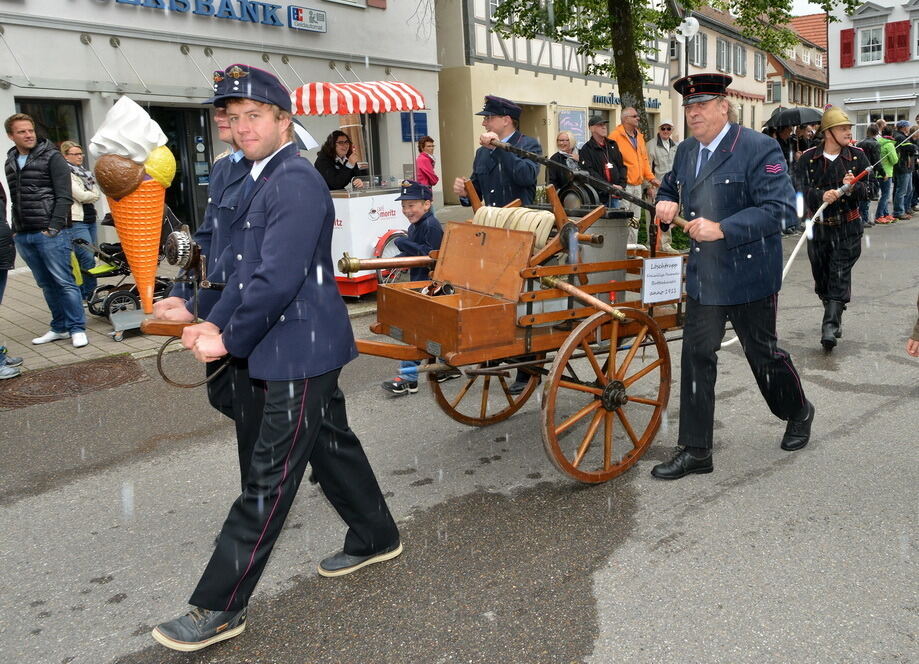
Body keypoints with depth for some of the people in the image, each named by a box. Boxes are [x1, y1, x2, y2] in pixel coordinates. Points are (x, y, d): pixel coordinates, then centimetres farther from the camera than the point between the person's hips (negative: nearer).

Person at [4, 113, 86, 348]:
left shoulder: (52, 157, -2)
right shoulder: (10, 163, 16)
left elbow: (64, 196, -8)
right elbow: (15, 199, 19)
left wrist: (54, 227, -14)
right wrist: (15, 230, 10)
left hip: (50, 233, -6)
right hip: (23, 236, 6)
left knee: (64, 282, -5)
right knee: (46, 284, 11)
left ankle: (77, 328, 1)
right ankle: (60, 327, 19)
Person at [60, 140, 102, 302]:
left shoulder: (83, 172, 18)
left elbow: (96, 192, 11)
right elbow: (81, 196, -14)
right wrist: (94, 195, 3)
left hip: (90, 219, 8)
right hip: (76, 221, -8)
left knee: (89, 257, 9)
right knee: (88, 259, -12)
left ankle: (82, 294, 17)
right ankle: (90, 295, -5)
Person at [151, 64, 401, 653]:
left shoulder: (296, 183, -18)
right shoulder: (262, 180, 14)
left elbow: (278, 279, -24)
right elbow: (247, 269, 16)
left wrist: (231, 340, -14)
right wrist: (215, 322, 3)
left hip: (301, 351, -10)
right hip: (301, 350, 10)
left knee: (270, 477, -2)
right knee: (332, 444, 22)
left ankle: (219, 609, 8)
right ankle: (375, 538, 41)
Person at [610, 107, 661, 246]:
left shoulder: (639, 136, 17)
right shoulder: (615, 136, -9)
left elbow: (644, 160, 22)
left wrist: (651, 177, 12)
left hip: (637, 185, 8)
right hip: (624, 186, -8)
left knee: (635, 221, 12)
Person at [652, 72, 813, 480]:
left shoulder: (758, 149, -13)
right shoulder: (685, 152, 9)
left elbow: (779, 206, -21)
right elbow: (669, 190, 25)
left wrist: (722, 229, -28)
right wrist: (666, 203, 0)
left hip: (749, 276, -6)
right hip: (702, 276, 6)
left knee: (763, 354, 10)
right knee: (697, 358, 4)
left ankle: (798, 413, 42)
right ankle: (695, 452, 13)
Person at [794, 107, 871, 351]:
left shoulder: (857, 156, 1)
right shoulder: (808, 158, -2)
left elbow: (868, 190, -2)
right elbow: (801, 190, -12)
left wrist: (854, 187, -24)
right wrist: (822, 195, -31)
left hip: (848, 227, -1)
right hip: (818, 228, 1)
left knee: (840, 277, -9)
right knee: (821, 277, 10)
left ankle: (830, 327, -10)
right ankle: (834, 318, 31)